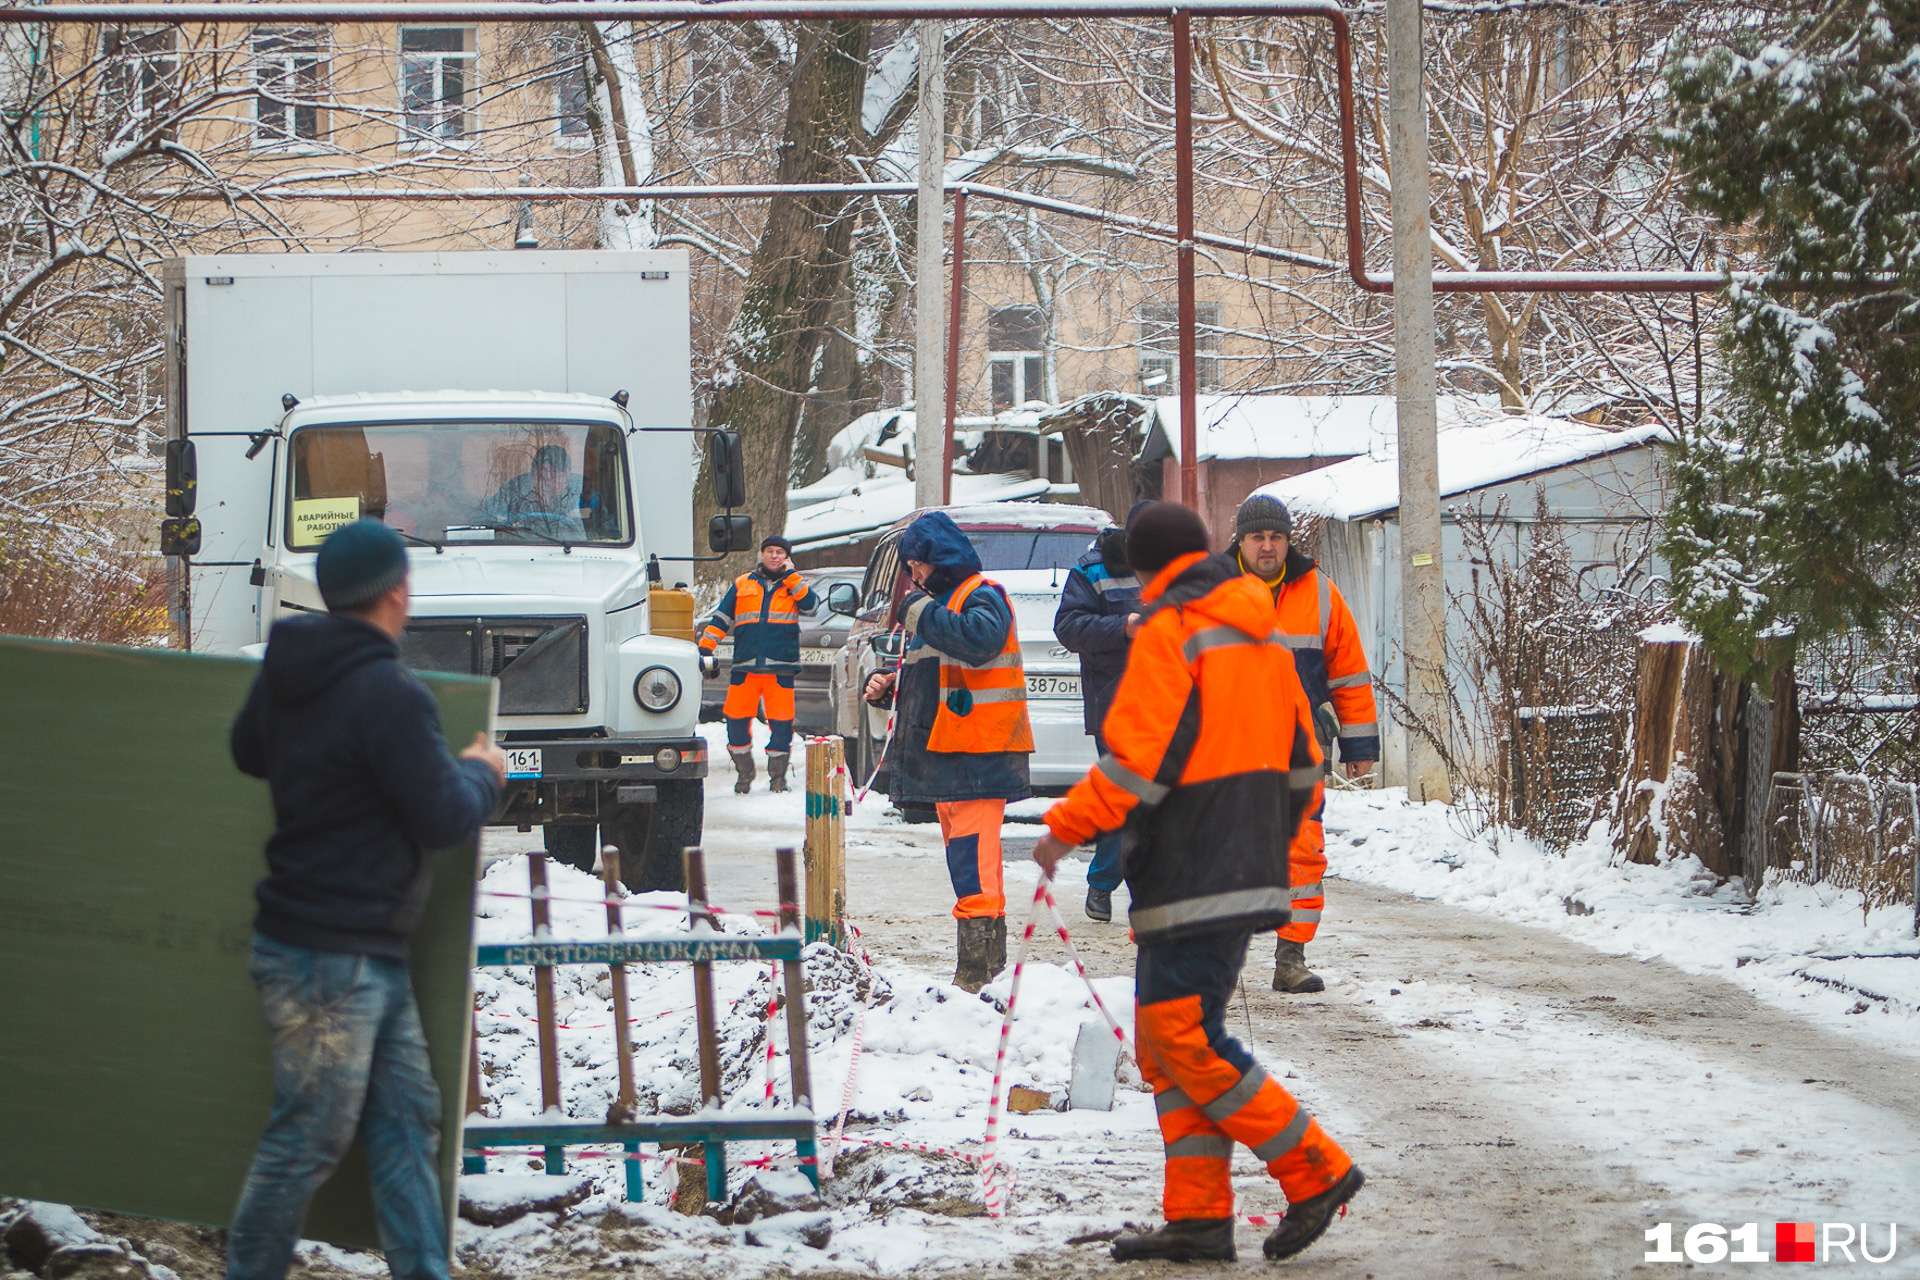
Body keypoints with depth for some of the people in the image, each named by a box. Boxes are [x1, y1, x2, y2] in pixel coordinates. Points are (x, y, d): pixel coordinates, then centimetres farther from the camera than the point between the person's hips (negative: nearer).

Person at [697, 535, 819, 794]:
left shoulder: (793, 585, 12)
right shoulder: (742, 585, 15)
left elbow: (811, 605, -8)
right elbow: (720, 619, 17)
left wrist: (791, 576, -8)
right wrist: (706, 648, 7)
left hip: (781, 668, -1)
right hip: (745, 667, 1)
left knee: (781, 722, -5)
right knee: (737, 719, -3)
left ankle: (778, 775, 8)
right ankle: (744, 772, 13)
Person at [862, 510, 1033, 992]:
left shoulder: (982, 596, -7)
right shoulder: (933, 603, 23)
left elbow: (980, 638, -30)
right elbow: (923, 674, 31)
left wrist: (923, 613, -21)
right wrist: (885, 685, 10)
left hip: (977, 753, -10)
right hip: (942, 750, 10)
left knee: (972, 853, -16)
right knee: (964, 852, 13)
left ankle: (977, 955, -20)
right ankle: (992, 949, 19)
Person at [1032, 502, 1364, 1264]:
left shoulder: (1169, 634, -11)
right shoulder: (1263, 634, 16)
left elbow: (1138, 758, -18)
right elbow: (1300, 757, 19)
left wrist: (1067, 829, -9)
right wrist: (1268, 838, 29)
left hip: (1193, 878, -9)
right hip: (1250, 872, 9)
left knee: (1182, 1037, -7)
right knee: (1166, 1038, 10)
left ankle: (1316, 1171, -5)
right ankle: (1199, 1216, 5)